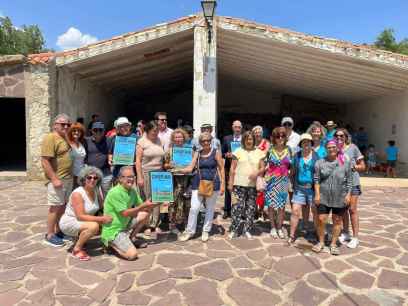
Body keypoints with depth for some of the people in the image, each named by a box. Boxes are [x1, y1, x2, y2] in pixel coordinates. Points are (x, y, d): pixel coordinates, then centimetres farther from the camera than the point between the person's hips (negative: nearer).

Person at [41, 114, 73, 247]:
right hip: (57, 180, -9)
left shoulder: (65, 138, 14)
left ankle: (58, 231, 27)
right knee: (55, 207, -1)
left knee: (63, 206, 15)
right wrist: (54, 179, -23)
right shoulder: (50, 138, -13)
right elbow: (45, 161, -20)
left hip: (68, 179, 9)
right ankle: (49, 235, 11)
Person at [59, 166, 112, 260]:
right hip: (69, 222, -8)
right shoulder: (77, 193, -23)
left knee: (106, 224, -8)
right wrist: (101, 219, -32)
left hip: (83, 221, 8)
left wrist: (107, 216, -21)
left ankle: (80, 238, 9)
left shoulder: (96, 191, -1)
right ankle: (77, 249, -10)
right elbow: (81, 216, -28)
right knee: (94, 226, -32)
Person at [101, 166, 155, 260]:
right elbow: (125, 213, -23)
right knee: (132, 254, -21)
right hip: (113, 231, -8)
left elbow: (141, 206, 6)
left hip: (124, 224, 8)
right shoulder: (115, 192, -21)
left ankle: (131, 238, 11)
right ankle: (111, 244, 3)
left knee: (146, 213, 0)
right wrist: (144, 205, -23)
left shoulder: (133, 191, 4)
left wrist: (150, 205, -14)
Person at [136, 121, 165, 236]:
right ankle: (146, 225, 11)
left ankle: (155, 224, 15)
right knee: (147, 200, 0)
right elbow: (138, 161, -5)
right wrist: (139, 177, -10)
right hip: (146, 173, -4)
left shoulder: (159, 141, 11)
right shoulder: (142, 142, -2)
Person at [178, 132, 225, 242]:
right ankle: (189, 231, 13)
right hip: (198, 183, 2)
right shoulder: (197, 153, 5)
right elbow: (190, 168, 0)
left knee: (210, 209, 10)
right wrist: (177, 170, -14)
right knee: (194, 208, -2)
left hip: (213, 184, -1)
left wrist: (222, 184, -5)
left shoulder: (216, 152, -1)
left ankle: (206, 231, 25)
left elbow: (221, 169, -1)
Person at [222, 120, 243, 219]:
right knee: (228, 189, 7)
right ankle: (227, 211, 16)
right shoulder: (227, 138, 8)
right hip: (229, 167, 2)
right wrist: (227, 155, -12)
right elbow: (222, 153, 8)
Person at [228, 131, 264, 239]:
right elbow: (232, 169, 3)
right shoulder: (238, 151, 4)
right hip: (239, 184, -2)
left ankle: (247, 229, 19)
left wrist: (257, 172, -14)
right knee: (238, 207, -4)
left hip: (253, 185, 2)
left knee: (251, 208, 6)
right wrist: (230, 183, -1)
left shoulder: (259, 152, 9)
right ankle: (234, 230, 9)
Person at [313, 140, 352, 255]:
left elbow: (349, 180, 3)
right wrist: (317, 194, -6)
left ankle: (333, 244, 24)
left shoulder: (345, 162, 2)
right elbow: (316, 179, 0)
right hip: (323, 197, 0)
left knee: (337, 221, 9)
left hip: (340, 198, 0)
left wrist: (348, 194, -3)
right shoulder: (320, 162, 2)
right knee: (321, 220, 1)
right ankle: (321, 242, 21)